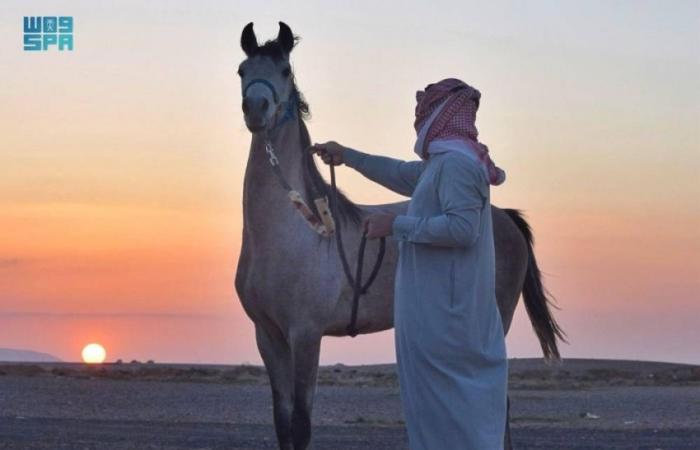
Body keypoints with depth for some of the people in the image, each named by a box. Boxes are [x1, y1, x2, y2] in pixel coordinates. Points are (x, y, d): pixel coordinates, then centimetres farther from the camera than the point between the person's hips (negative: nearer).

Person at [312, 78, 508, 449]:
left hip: (440, 317, -10)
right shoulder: (441, 163, 17)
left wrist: (396, 225, -19)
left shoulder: (456, 163, -15)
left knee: (443, 412, -8)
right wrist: (347, 156, 41)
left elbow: (462, 227, -25)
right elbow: (400, 174, 33)